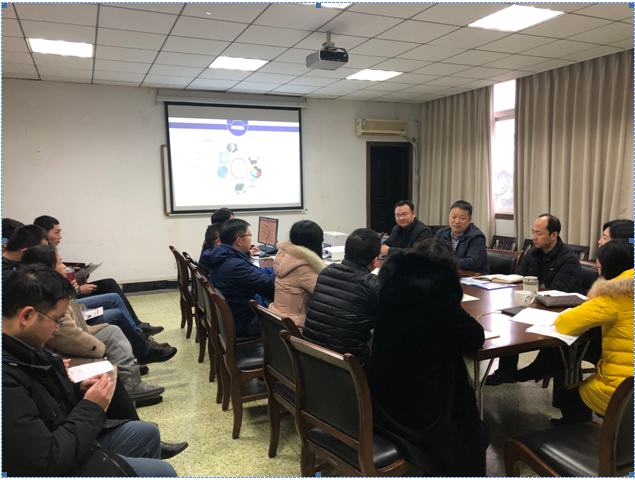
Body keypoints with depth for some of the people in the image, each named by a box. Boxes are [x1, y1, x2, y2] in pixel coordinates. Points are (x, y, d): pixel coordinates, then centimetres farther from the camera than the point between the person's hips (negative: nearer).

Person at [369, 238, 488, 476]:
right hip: (417, 408, -6)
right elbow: (476, 338, -9)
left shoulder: (391, 280, -3)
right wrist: (460, 321, 9)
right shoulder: (439, 292, -20)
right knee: (474, 434, 22)